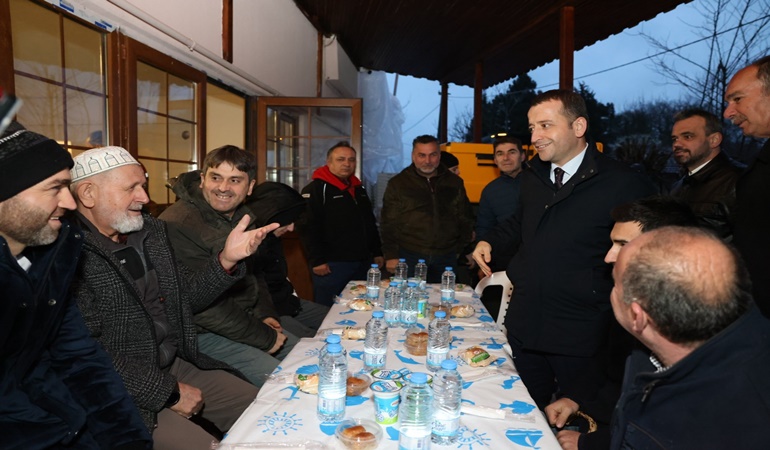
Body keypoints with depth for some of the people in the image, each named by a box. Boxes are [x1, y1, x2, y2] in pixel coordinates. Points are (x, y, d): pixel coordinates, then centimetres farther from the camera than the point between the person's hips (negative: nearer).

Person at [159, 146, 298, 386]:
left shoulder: (243, 216, 6)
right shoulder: (179, 225, -23)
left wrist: (266, 315, 3)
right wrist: (264, 338, -18)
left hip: (246, 320, 9)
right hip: (203, 334, -9)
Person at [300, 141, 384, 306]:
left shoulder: (359, 188, 17)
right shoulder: (316, 189, -8)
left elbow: (370, 223, 23)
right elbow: (309, 228, -16)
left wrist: (377, 252, 19)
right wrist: (317, 260, -19)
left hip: (362, 263, 8)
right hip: (331, 265, -7)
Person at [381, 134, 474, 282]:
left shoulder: (454, 183, 10)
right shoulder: (398, 184, 3)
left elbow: (465, 219, 17)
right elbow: (389, 224, 2)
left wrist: (462, 249, 11)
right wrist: (391, 256, -4)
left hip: (446, 257, 2)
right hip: (409, 256, -2)